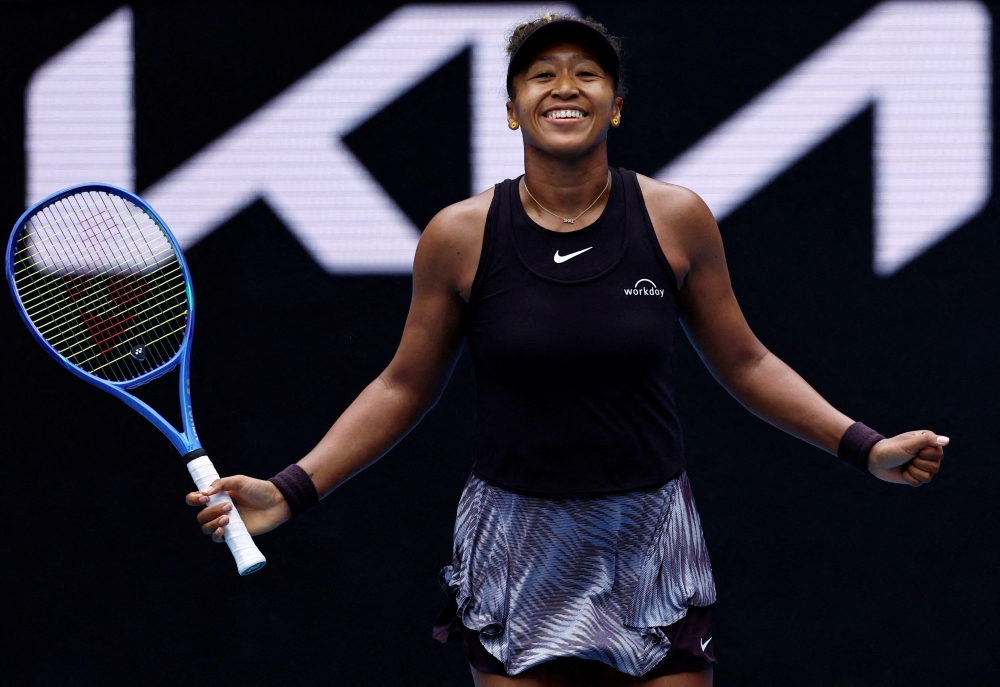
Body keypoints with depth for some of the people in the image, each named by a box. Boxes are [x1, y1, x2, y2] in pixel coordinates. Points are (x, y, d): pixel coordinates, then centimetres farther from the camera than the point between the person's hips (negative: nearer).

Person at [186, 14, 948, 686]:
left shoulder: (676, 219, -2)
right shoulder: (460, 236, -3)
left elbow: (743, 363, 9)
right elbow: (405, 387, 7)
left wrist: (865, 446, 2)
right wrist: (290, 491, 0)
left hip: (651, 548, 1)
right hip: (516, 547, -1)